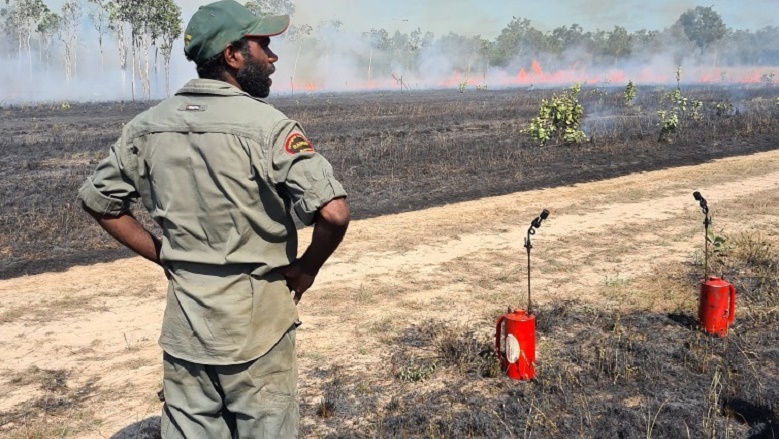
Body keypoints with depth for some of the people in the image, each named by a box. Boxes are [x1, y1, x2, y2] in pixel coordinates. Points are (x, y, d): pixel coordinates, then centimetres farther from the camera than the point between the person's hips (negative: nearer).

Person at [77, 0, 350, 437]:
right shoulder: (267, 126, -16)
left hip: (184, 316, 5)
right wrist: (306, 269, -6)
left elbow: (97, 198, 13)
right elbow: (334, 211, -24)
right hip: (254, 314, -5)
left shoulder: (148, 126, 2)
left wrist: (164, 255, 11)